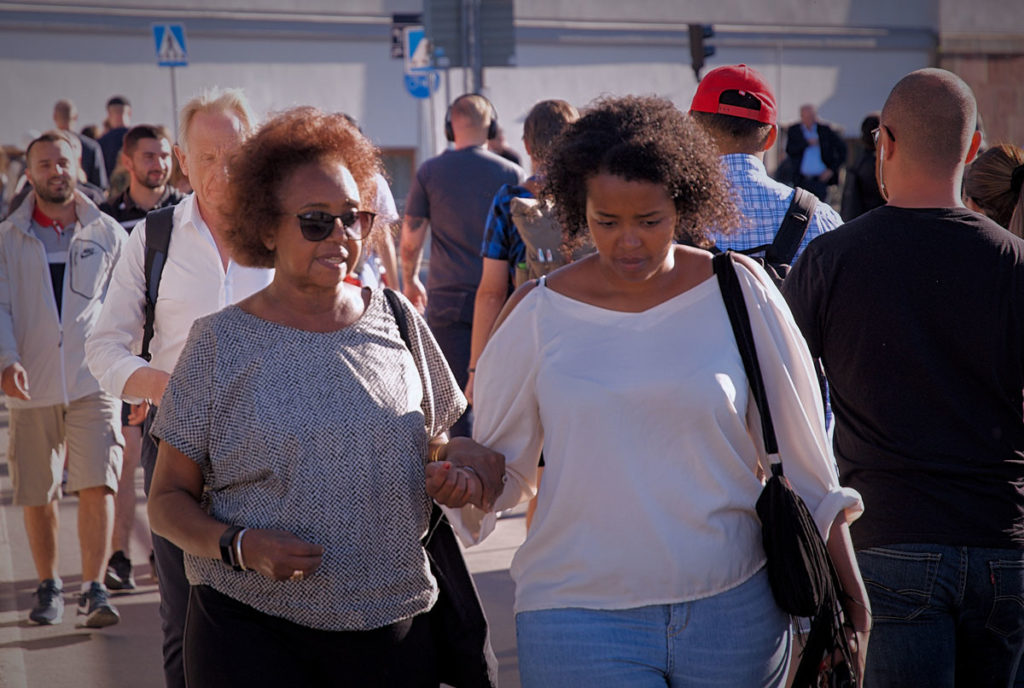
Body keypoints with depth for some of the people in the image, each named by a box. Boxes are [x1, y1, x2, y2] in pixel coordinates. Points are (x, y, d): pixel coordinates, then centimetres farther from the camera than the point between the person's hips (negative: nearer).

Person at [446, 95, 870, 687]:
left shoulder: (739, 292, -1)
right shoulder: (538, 313, -1)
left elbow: (801, 452, 5)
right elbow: (501, 461, 6)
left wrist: (847, 589, 7)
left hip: (733, 611, 1)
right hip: (581, 619, -1)